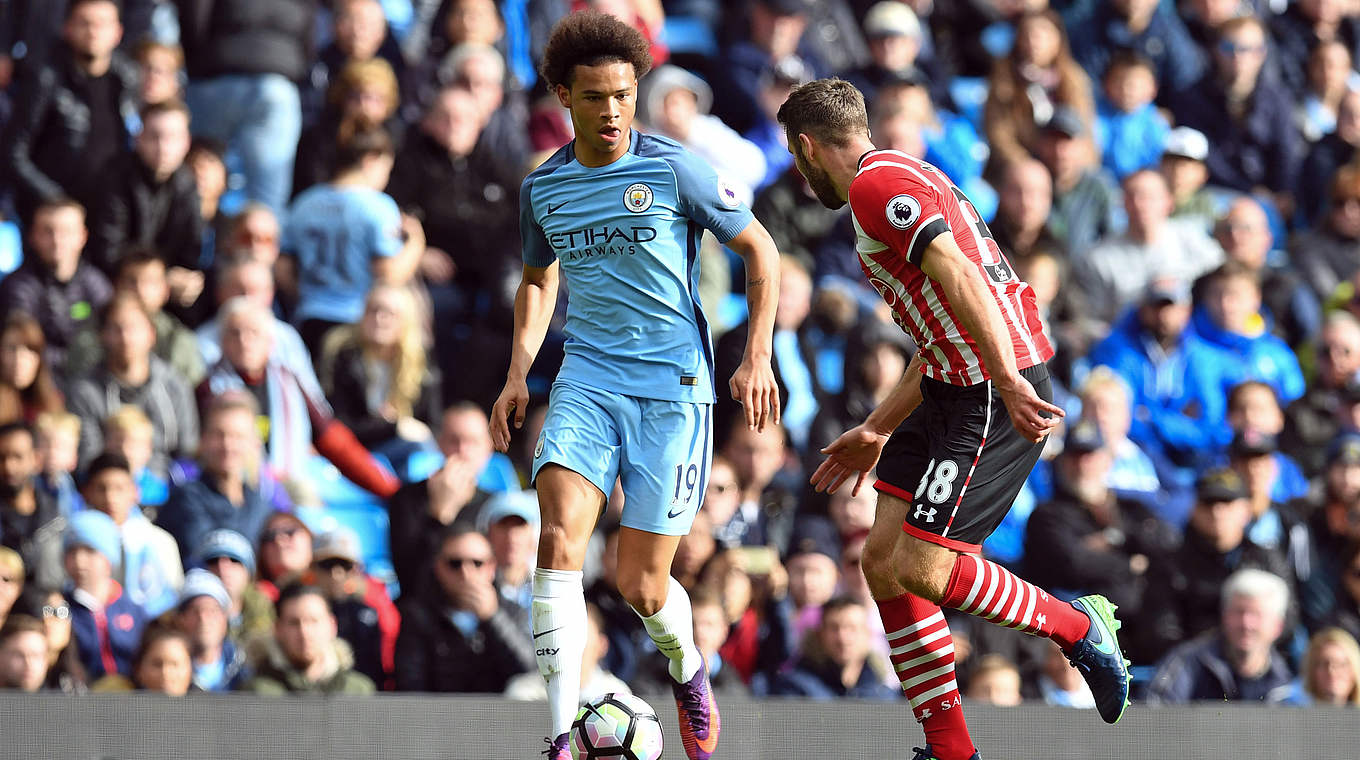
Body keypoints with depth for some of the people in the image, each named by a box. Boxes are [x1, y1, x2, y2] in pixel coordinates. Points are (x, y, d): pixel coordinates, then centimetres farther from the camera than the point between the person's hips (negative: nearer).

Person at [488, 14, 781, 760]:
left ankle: (687, 670, 35)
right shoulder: (542, 187, 6)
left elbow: (759, 249, 3)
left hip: (671, 386, -3)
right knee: (560, 538, -21)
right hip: (587, 381, 3)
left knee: (641, 587, -2)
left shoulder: (674, 169, -6)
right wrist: (519, 370, 13)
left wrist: (758, 357, -4)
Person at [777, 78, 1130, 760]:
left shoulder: (876, 185, -9)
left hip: (995, 396, -10)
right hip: (957, 389, 10)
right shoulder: (902, 179, 24)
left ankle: (1079, 628, 6)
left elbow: (958, 275, -24)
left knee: (920, 568, -12)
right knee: (883, 559, 6)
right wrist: (877, 431, 31)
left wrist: (1009, 381, -30)